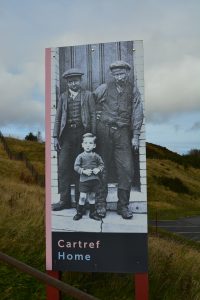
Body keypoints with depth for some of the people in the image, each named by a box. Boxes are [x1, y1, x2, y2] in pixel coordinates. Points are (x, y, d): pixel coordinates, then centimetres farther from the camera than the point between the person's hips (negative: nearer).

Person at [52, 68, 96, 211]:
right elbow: (58, 118, 14)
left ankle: (80, 199, 13)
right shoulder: (63, 97, 16)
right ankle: (65, 200, 6)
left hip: (82, 132, -2)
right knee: (63, 166, -2)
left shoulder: (88, 95, 9)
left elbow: (93, 115, 4)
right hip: (67, 133, 3)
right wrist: (55, 136, 6)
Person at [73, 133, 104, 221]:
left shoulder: (96, 156, 3)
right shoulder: (80, 156, -4)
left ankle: (92, 213, 26)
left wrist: (98, 169, -10)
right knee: (82, 196, -3)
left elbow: (101, 164, 10)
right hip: (84, 180, -2)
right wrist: (84, 171, -18)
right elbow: (76, 167, -6)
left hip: (94, 179, 3)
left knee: (92, 196, 14)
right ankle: (79, 212, 14)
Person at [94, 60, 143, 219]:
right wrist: (98, 115, 6)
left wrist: (135, 136, 0)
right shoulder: (104, 88, 7)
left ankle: (123, 205, 9)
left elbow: (137, 112, 5)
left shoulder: (133, 89, 9)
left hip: (123, 132, 0)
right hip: (104, 130, 0)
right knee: (102, 168, 4)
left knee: (126, 169, -4)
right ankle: (101, 203, 15)